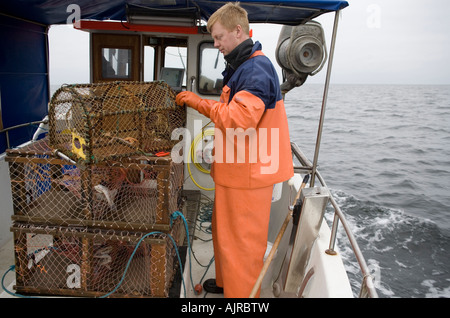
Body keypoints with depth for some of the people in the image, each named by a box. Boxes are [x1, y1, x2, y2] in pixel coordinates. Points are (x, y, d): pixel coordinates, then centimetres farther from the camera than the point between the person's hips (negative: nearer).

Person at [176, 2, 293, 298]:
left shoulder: (257, 69, -19)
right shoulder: (244, 66, 16)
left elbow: (239, 120, -28)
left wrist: (200, 102, -17)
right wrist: (196, 102, 12)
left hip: (248, 172, -11)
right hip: (236, 169, 11)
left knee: (241, 240, 3)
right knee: (224, 231, 23)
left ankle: (241, 292, 21)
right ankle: (226, 281, 42)